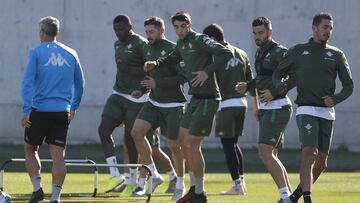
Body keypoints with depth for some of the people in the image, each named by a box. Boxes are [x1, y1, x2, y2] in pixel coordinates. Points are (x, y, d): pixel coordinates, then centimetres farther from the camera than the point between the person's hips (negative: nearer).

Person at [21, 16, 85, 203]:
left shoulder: (37, 53, -3)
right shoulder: (71, 54, 9)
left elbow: (28, 82, -11)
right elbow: (79, 84, 17)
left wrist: (26, 110, -14)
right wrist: (74, 107, 28)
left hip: (40, 110, -3)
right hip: (62, 112, 3)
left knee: (30, 149, 15)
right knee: (58, 156, 1)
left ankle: (37, 187, 1)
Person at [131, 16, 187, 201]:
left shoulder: (172, 50, -14)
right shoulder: (147, 49, 8)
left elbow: (183, 77, -19)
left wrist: (157, 84, -23)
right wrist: (142, 90, 4)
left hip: (173, 105, -7)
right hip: (154, 102, 7)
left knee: (174, 145, 1)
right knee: (136, 132, -11)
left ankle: (180, 184, 20)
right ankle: (153, 175, -2)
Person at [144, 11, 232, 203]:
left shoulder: (200, 40, -16)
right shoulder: (182, 43, 12)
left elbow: (225, 53, -27)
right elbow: (173, 58, 33)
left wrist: (207, 72, -33)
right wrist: (155, 64, 15)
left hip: (207, 99, -10)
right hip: (195, 98, 10)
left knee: (192, 145, -8)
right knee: (184, 140, 15)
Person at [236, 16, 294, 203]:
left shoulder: (279, 52, -12)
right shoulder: (260, 52, 16)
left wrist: (274, 92, -26)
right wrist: (248, 86, 14)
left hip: (278, 107, -10)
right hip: (265, 108, 10)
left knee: (265, 152, -19)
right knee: (272, 155, 9)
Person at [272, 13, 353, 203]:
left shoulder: (337, 55, 10)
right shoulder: (297, 51, 6)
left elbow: (349, 86, 9)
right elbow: (278, 73, 14)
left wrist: (335, 99, -11)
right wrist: (279, 85, -10)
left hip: (327, 114, 4)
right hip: (306, 111, -4)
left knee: (321, 163, 6)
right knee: (310, 154, -22)